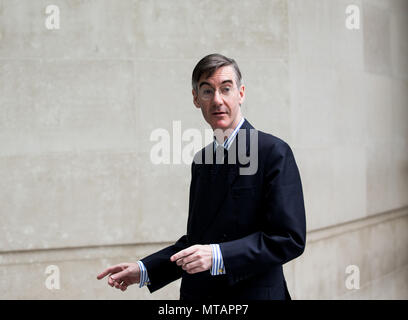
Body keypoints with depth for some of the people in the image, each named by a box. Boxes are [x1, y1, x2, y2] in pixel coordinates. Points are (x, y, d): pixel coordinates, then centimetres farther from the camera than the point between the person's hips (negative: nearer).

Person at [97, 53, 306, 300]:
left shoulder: (274, 152, -11)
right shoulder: (202, 161, 10)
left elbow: (290, 238, -17)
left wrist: (218, 255, -24)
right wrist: (144, 270, 6)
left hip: (253, 294, -5)